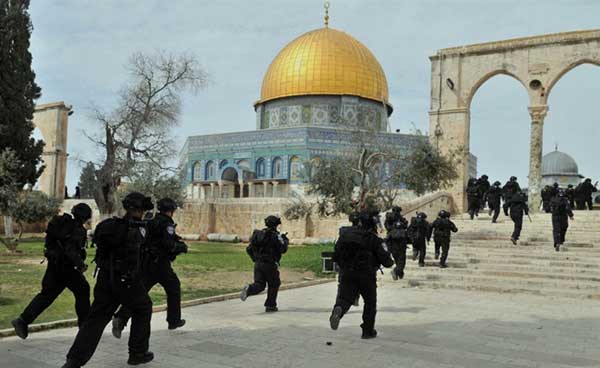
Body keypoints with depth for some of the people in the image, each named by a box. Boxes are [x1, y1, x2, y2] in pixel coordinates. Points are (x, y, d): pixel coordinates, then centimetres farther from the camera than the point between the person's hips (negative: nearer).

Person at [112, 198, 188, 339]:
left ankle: (120, 319, -14)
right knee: (174, 288, 13)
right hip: (160, 263, -6)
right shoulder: (167, 224, -10)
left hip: (145, 263, 6)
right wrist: (182, 247, -3)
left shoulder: (151, 221, 13)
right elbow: (168, 244, -21)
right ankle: (174, 320, 20)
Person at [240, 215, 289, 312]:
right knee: (274, 285, 14)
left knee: (259, 285, 9)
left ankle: (249, 289, -22)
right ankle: (270, 306, 15)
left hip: (258, 264, 5)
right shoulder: (276, 235, -8)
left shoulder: (258, 234, 11)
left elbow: (249, 249, 12)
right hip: (270, 264, -5)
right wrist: (285, 241, 8)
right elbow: (283, 249, -12)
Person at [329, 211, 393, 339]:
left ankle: (338, 310, -33)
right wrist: (390, 262, 14)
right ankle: (368, 331, 21)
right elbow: (385, 258, -9)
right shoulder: (374, 239, -7)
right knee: (370, 302, 14)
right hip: (366, 275, -3)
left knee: (344, 297, 2)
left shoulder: (346, 234, 7)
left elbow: (336, 252, 8)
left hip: (347, 273, 3)